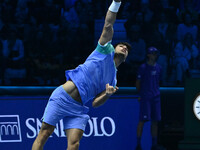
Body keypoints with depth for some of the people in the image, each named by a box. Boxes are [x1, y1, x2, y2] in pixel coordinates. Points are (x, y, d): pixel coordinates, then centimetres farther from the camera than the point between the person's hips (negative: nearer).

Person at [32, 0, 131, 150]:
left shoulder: (113, 80, 21)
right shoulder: (106, 50, 11)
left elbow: (96, 103, 13)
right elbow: (108, 26, -2)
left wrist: (107, 94, -8)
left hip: (78, 109, 4)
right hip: (62, 97, -4)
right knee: (45, 134, -7)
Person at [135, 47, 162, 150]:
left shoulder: (158, 68, 12)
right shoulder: (143, 67, -4)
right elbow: (138, 83, 2)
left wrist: (156, 92, 13)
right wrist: (140, 94, 6)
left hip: (156, 98, 5)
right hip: (145, 98, -5)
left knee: (155, 121, 5)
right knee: (142, 120, -9)